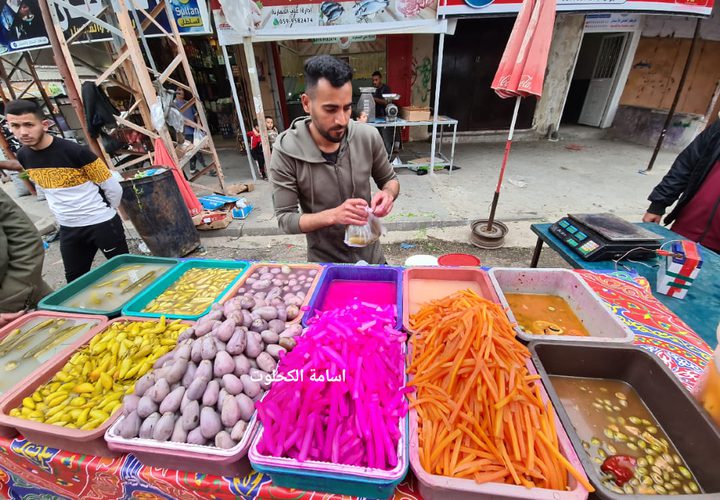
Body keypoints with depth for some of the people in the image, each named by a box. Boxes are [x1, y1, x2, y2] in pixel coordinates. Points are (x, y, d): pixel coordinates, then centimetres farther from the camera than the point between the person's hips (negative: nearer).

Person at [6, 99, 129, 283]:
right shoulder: (23, 156, 1)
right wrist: (63, 213, 17)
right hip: (68, 228, 6)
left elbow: (112, 187, -13)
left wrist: (105, 213, 1)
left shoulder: (75, 151, -19)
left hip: (101, 223, -6)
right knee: (76, 280, 16)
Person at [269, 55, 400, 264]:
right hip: (325, 264, -2)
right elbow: (285, 219, -16)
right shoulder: (286, 151, -19)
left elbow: (390, 179, 3)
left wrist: (388, 193, -20)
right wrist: (332, 215, -32)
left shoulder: (368, 136, -13)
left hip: (371, 254, 3)